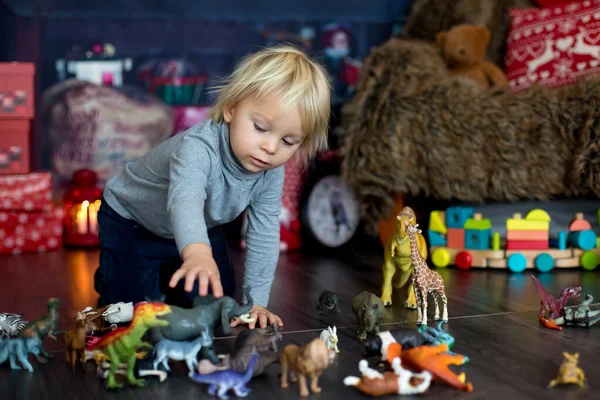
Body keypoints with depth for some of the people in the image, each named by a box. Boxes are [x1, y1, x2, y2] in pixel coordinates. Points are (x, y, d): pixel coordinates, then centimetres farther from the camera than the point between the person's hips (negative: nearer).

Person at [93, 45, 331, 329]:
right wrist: (197, 253, -84)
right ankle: (107, 278, 23)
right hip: (130, 220, -5)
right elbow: (185, 199, -64)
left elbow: (263, 237, -16)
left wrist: (255, 301, -23)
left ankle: (166, 274, 35)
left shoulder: (271, 173, -22)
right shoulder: (199, 147, -44)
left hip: (202, 227, 6)